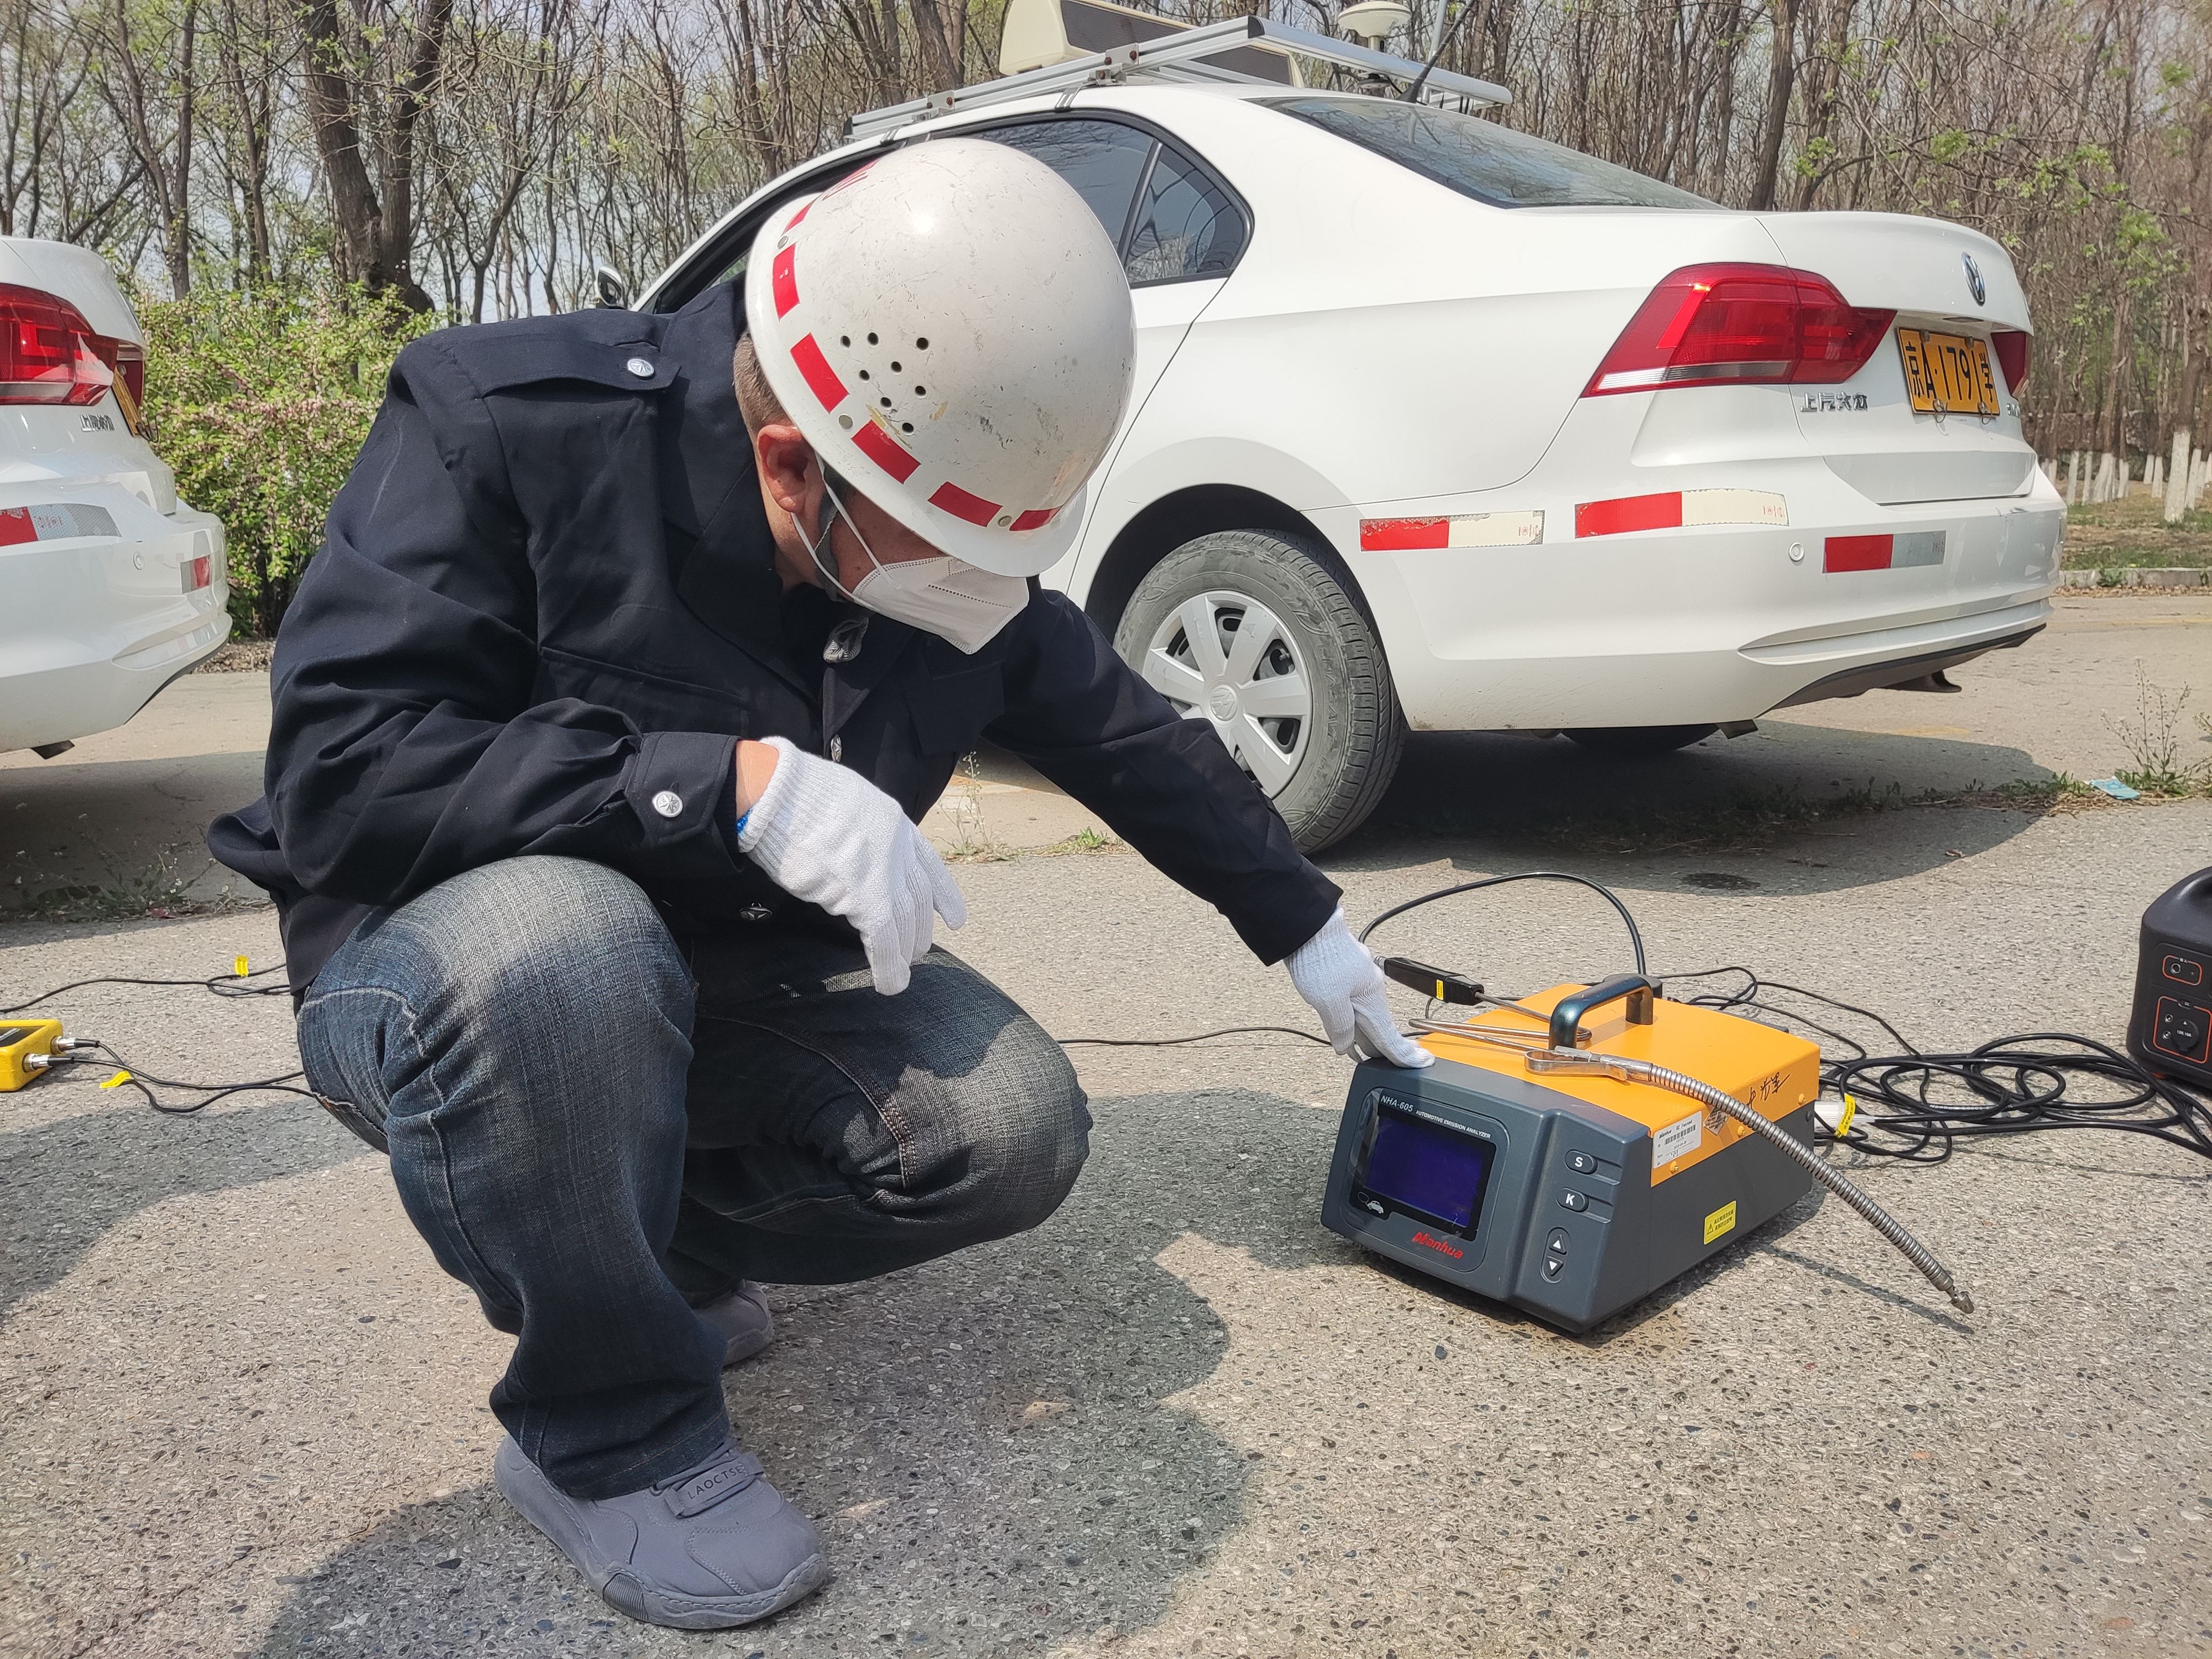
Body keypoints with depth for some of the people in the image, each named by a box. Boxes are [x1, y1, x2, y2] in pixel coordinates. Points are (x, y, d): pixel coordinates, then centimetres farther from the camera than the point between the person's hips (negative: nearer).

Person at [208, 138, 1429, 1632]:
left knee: (1016, 1137, -17)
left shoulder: (962, 552, -8)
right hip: (444, 975, -4)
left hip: (751, 975, 5)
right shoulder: (506, 427, -23)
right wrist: (739, 783, -36)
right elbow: (338, 775, -30)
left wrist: (1312, 934, 12)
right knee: (555, 944, -39)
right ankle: (607, 1433, -12)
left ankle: (647, 1239, 10)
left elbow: (1143, 749, 5)